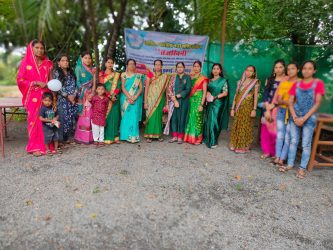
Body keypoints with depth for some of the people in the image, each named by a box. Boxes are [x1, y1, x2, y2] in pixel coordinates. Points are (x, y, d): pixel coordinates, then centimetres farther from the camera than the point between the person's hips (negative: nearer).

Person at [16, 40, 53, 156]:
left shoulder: (47, 63, 11)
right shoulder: (26, 62, 2)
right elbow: (20, 80, -2)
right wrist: (36, 83, -12)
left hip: (45, 96, 3)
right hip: (32, 97, -2)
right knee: (34, 120, -3)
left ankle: (46, 144, 11)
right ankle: (35, 147, 4)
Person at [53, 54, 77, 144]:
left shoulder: (71, 73, 13)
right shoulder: (56, 73, 0)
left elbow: (75, 85, 9)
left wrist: (74, 95, -8)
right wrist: (67, 96, -13)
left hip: (73, 99, 4)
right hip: (62, 99, -4)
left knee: (72, 117, 3)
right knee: (63, 117, -4)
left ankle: (71, 135, 13)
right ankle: (63, 137, 4)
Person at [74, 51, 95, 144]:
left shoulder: (92, 70, 15)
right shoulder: (79, 68, 2)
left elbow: (94, 83, 12)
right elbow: (77, 82, -4)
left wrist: (92, 93, -2)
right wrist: (84, 94, -11)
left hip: (90, 95, 4)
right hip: (82, 95, -4)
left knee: (90, 115, 2)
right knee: (83, 115, -7)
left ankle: (89, 136, 7)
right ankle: (81, 137, -2)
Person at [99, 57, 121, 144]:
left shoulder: (116, 74, 12)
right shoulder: (101, 74, 8)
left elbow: (118, 86, 2)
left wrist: (114, 95, -15)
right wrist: (109, 96, -13)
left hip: (114, 98, 1)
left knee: (114, 116, 1)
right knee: (105, 117, -4)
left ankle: (114, 137, 6)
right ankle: (105, 137, 0)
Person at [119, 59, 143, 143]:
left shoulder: (138, 75, 9)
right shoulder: (124, 75, 7)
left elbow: (140, 88, 2)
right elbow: (123, 87, -1)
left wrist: (135, 97, -12)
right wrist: (129, 97, -14)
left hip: (136, 99, 0)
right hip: (125, 98, 0)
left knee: (134, 117, -4)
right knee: (126, 116, 0)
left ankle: (134, 137, -1)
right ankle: (126, 136, 6)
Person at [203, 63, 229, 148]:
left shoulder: (223, 80, -2)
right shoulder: (210, 80, 14)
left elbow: (225, 93, -8)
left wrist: (215, 97, -15)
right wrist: (207, 94, -3)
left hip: (217, 104, -5)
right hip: (209, 103, 5)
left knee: (214, 121, -6)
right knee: (207, 121, 7)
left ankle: (213, 142, 3)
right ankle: (207, 139, 19)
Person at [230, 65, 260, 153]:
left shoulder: (255, 82, 2)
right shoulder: (240, 82, 12)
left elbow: (256, 96, -4)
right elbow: (236, 95, 11)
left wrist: (254, 109, -12)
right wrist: (233, 108, 7)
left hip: (248, 107, -4)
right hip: (238, 107, 4)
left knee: (245, 127, -1)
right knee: (236, 126, 7)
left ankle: (243, 147, 9)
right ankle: (235, 145, 17)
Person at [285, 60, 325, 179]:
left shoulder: (318, 83, -3)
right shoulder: (296, 84, 6)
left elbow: (317, 103, -8)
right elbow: (290, 102, 3)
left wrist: (304, 118, -14)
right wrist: (295, 117, -11)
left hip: (309, 118, -3)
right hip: (295, 117, 3)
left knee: (306, 144, 0)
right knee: (293, 141, 7)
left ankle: (302, 168, 6)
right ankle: (290, 164, 15)